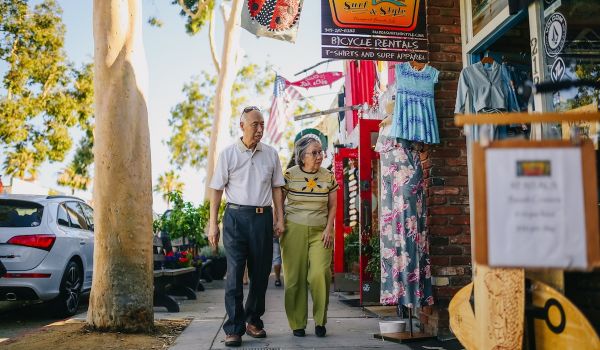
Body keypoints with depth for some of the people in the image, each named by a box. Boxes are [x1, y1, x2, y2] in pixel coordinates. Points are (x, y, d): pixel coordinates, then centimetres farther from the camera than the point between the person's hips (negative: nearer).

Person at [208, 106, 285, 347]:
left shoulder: (271, 154, 9)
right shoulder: (228, 154, 1)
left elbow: (277, 188, 13)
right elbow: (217, 189, 1)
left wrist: (280, 219, 6)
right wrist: (213, 224, -3)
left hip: (263, 217, 3)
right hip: (236, 216, -3)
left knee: (261, 273, 8)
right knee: (235, 273, -7)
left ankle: (254, 321, 24)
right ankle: (234, 328, -1)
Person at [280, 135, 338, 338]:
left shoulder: (328, 177, 4)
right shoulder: (289, 175, -1)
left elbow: (332, 206, 10)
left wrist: (328, 229, 0)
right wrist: (281, 225, -2)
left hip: (320, 231, 1)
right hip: (294, 230, -1)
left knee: (320, 274, -13)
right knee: (295, 277, 0)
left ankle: (320, 320, 5)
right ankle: (297, 323, 12)